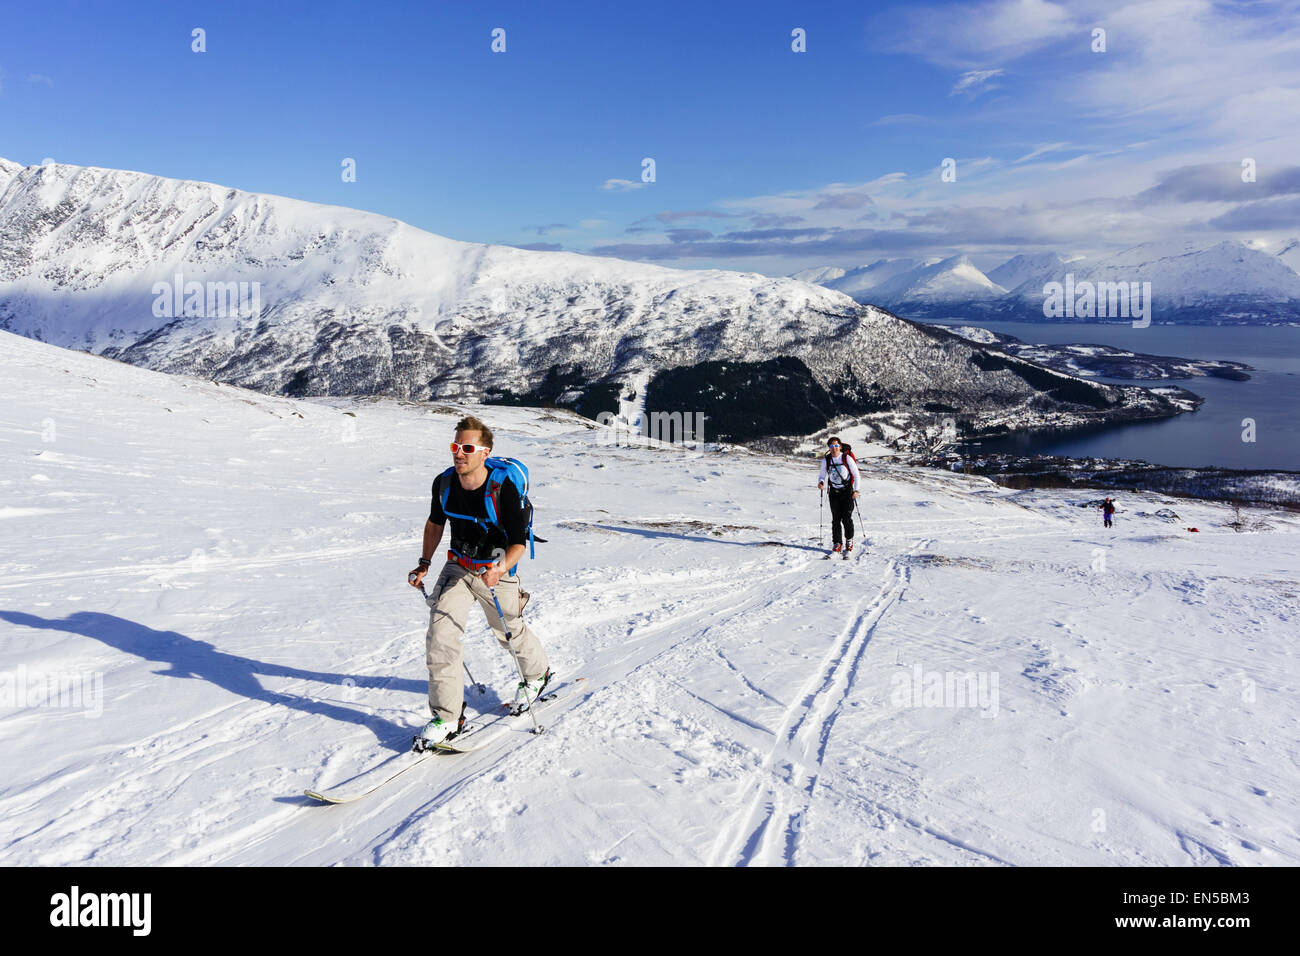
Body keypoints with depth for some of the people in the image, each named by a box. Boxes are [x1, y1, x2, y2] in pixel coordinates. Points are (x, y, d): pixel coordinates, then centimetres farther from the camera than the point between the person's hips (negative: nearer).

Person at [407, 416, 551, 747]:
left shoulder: (503, 489, -26)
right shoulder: (444, 483, -11)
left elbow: (519, 542, -21)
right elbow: (435, 523, 10)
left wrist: (500, 570, -39)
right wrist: (424, 564, 5)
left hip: (497, 570, -3)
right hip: (457, 567, 4)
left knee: (509, 632, 17)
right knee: (440, 634, -11)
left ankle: (537, 673, 51)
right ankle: (447, 716, -1)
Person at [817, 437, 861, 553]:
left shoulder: (847, 458, -9)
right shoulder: (826, 460, 0)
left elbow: (856, 475, -4)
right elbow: (822, 475, 8)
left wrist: (856, 490, -12)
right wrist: (821, 482, -15)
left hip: (847, 491, -3)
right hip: (834, 492, 3)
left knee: (847, 518, -7)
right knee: (836, 519, 0)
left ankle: (849, 542, 10)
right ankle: (837, 544, 8)